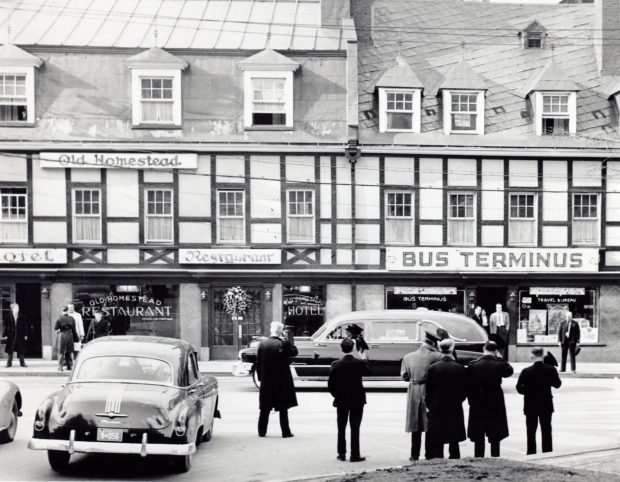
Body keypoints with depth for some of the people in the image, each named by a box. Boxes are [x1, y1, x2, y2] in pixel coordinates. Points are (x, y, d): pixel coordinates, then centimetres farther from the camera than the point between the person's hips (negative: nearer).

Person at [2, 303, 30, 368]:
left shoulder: (22, 316, 1)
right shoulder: (8, 316, -3)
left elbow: (26, 326, 4)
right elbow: (4, 326, -1)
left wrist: (25, 335, 1)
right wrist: (4, 335, -5)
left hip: (20, 336, 1)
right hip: (11, 336, -1)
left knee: (21, 350, 4)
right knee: (10, 350, 2)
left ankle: (22, 362, 11)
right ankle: (9, 363, 9)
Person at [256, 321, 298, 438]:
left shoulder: (262, 344, -2)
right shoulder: (283, 344, -14)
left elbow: (258, 363, 2)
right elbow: (294, 351, 0)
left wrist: (260, 377, 10)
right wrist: (286, 341, -2)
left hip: (266, 381, 3)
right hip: (282, 381, -3)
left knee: (265, 409, 11)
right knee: (283, 409, 5)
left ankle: (262, 431, 13)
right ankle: (285, 432, 6)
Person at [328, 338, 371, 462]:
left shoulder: (336, 364, -9)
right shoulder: (360, 363, -11)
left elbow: (330, 384, -7)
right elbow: (368, 371, 10)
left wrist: (336, 395, 7)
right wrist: (365, 359, 11)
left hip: (341, 401, 1)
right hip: (357, 400, -1)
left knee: (341, 429, 12)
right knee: (355, 429, 4)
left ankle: (341, 454, 15)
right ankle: (355, 455, 5)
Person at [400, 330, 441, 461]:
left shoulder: (408, 357, 1)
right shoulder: (436, 356, -11)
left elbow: (404, 376, 5)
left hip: (414, 393, 3)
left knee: (415, 426, 11)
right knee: (430, 425, 8)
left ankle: (415, 454, 11)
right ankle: (430, 454, 11)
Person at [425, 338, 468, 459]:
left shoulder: (433, 368, -8)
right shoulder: (460, 368, -6)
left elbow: (429, 390, -2)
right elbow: (464, 391, 0)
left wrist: (429, 406, 11)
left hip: (437, 410, -1)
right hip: (455, 410, 1)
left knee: (437, 444, 6)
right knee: (454, 444, 8)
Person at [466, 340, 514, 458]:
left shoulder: (472, 365, -8)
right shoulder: (499, 365, -11)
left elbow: (468, 386, -3)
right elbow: (509, 371, 11)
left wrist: (472, 401, 8)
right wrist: (499, 357, 9)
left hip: (477, 408, 1)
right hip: (496, 407, -1)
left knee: (478, 440, 9)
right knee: (495, 440, 8)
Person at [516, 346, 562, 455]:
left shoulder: (526, 371, -14)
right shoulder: (551, 370, -9)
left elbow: (519, 388, -11)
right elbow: (557, 384, 3)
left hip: (531, 406, -2)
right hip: (546, 405, 2)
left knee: (531, 432, 7)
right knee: (546, 431, 12)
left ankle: (531, 454, 8)